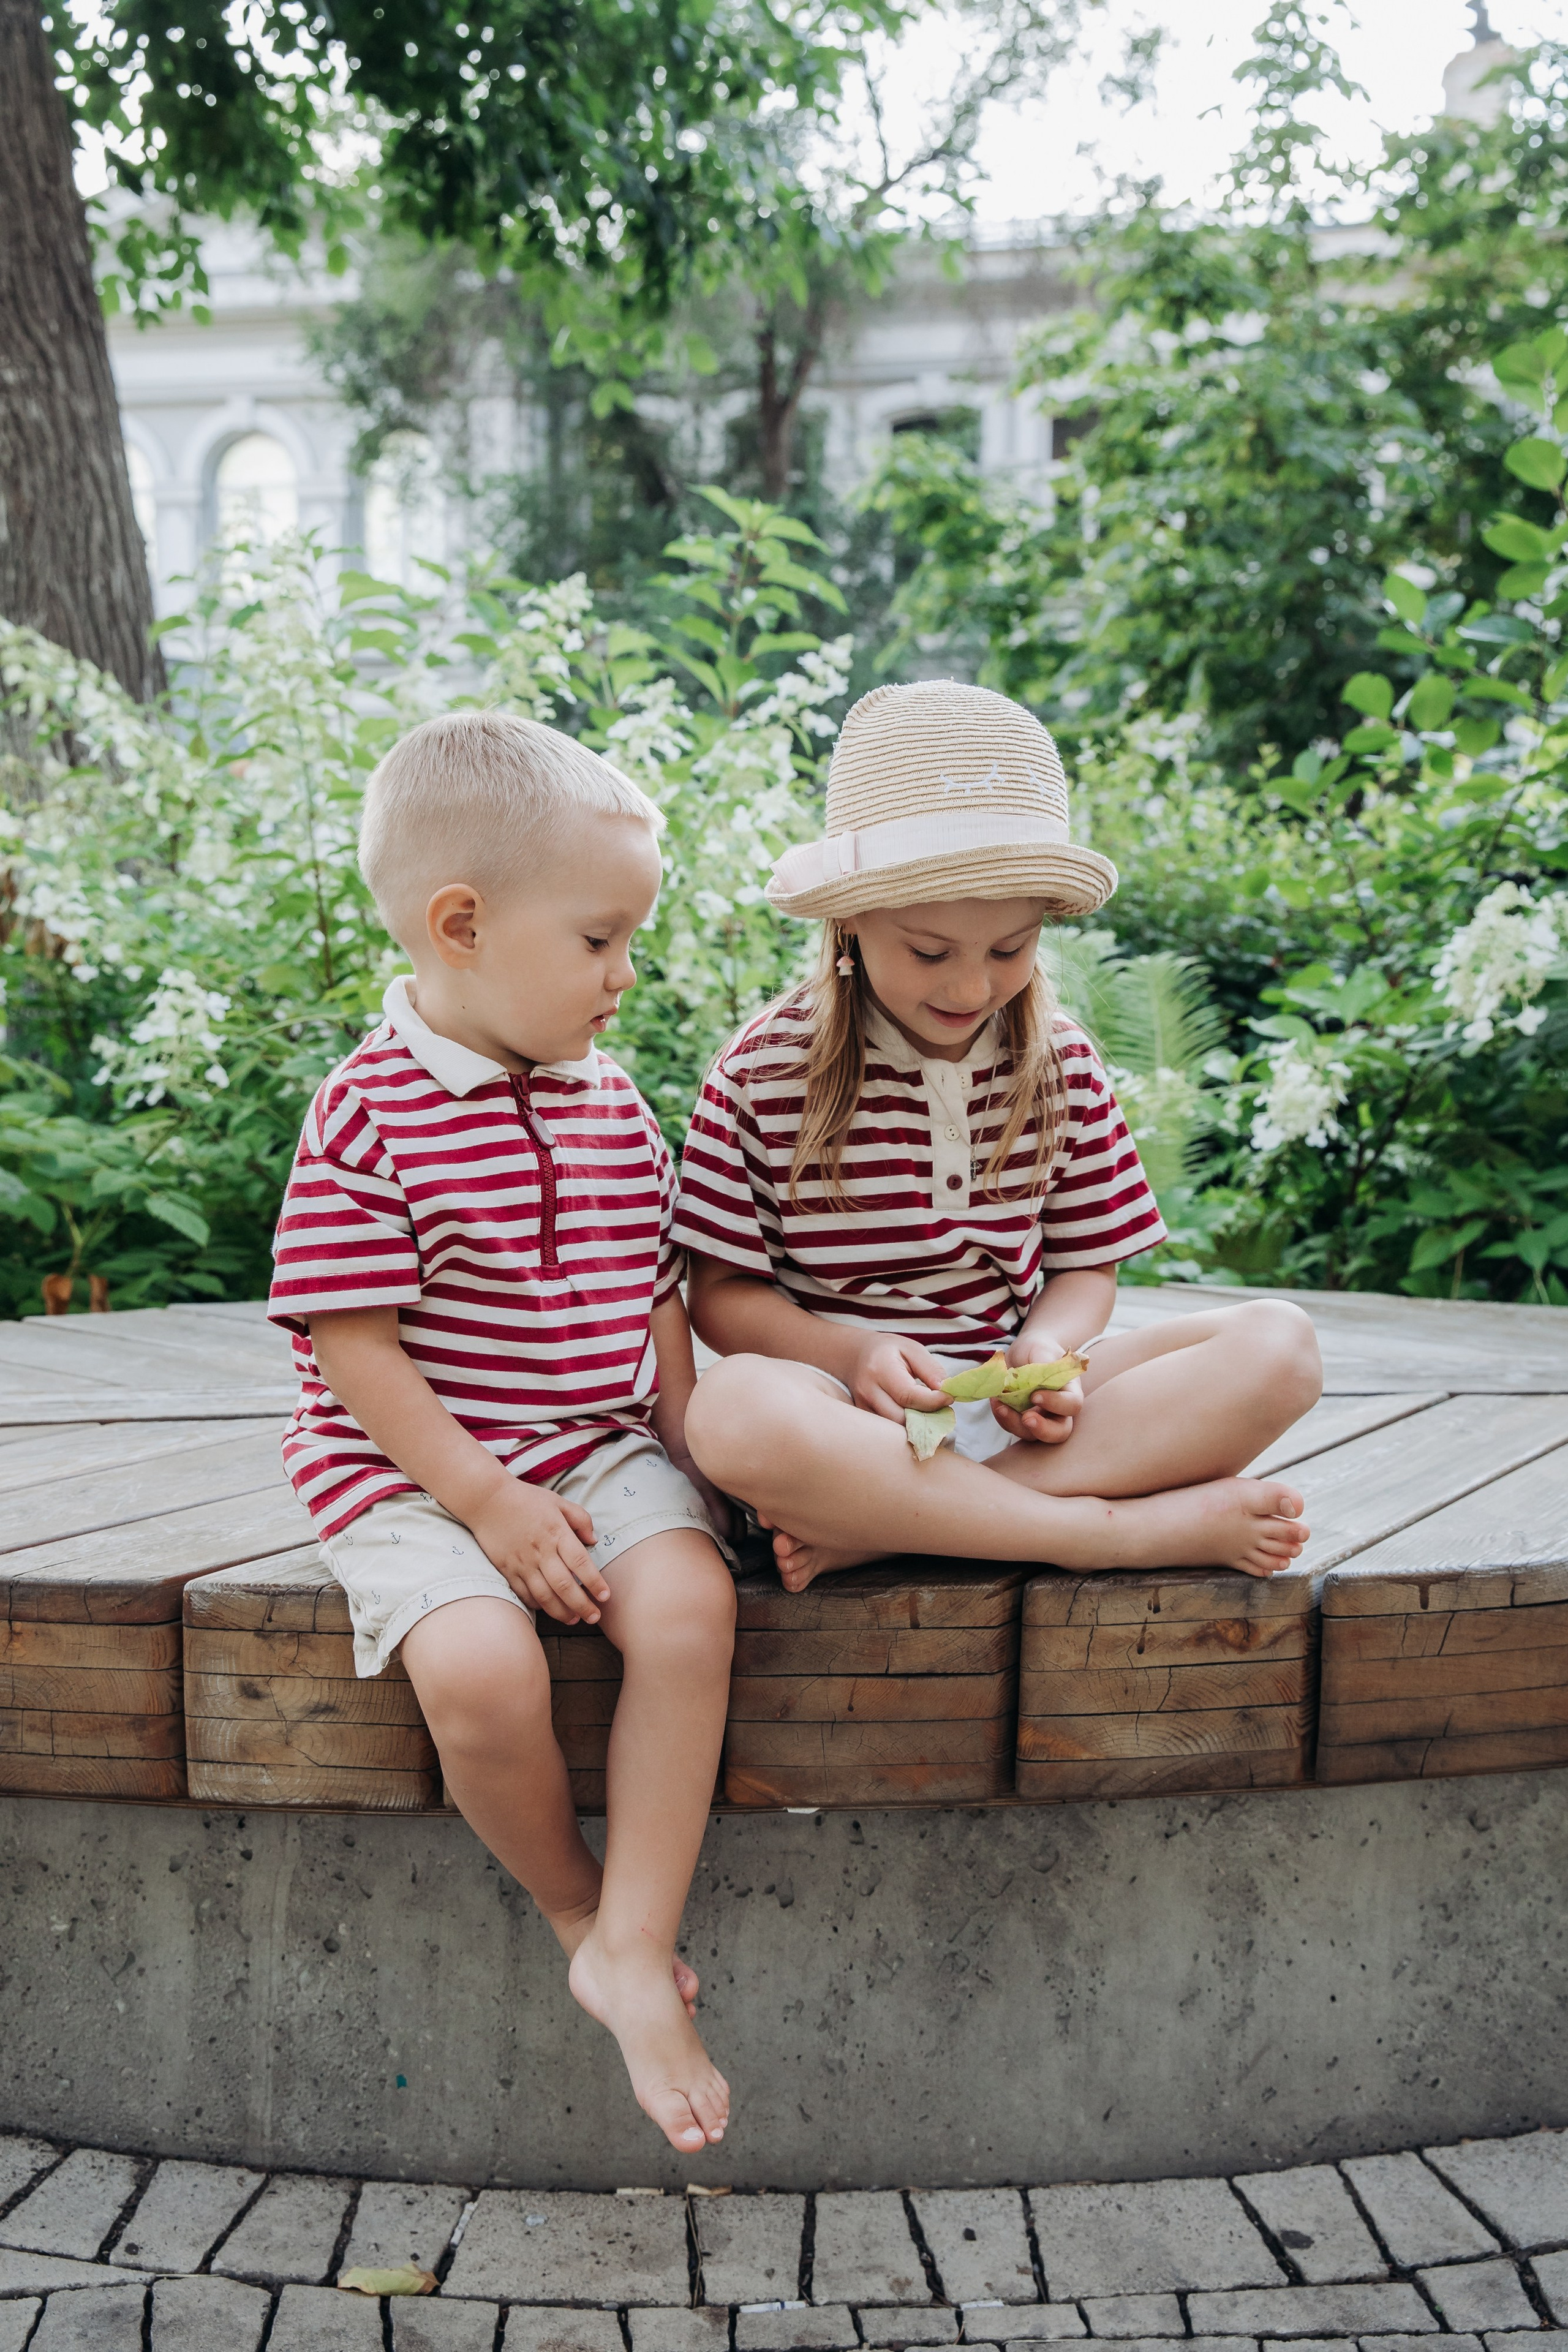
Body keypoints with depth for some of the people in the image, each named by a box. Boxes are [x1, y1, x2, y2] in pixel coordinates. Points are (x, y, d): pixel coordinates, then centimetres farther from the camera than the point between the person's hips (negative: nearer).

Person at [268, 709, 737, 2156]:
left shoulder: (613, 1107, 9)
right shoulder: (369, 1116, -10)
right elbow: (352, 1343, -13)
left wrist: (698, 1457, 3)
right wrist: (485, 1501, -18)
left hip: (600, 1448, 5)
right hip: (413, 1471, -4)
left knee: (690, 1604, -25)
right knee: (480, 1668, -31)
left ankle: (635, 1947, -16)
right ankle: (572, 1903, -1)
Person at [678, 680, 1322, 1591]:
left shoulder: (1063, 1064, 5)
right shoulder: (767, 1071, -4)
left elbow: (1087, 1266, 11)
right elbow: (723, 1293, -1)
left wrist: (1048, 1349, -13)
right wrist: (853, 1354, -19)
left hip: (1009, 1408, 4)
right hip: (848, 1407, -4)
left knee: (1282, 1345, -18)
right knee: (735, 1409, -39)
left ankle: (872, 1531, -27)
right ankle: (1129, 1529, -31)